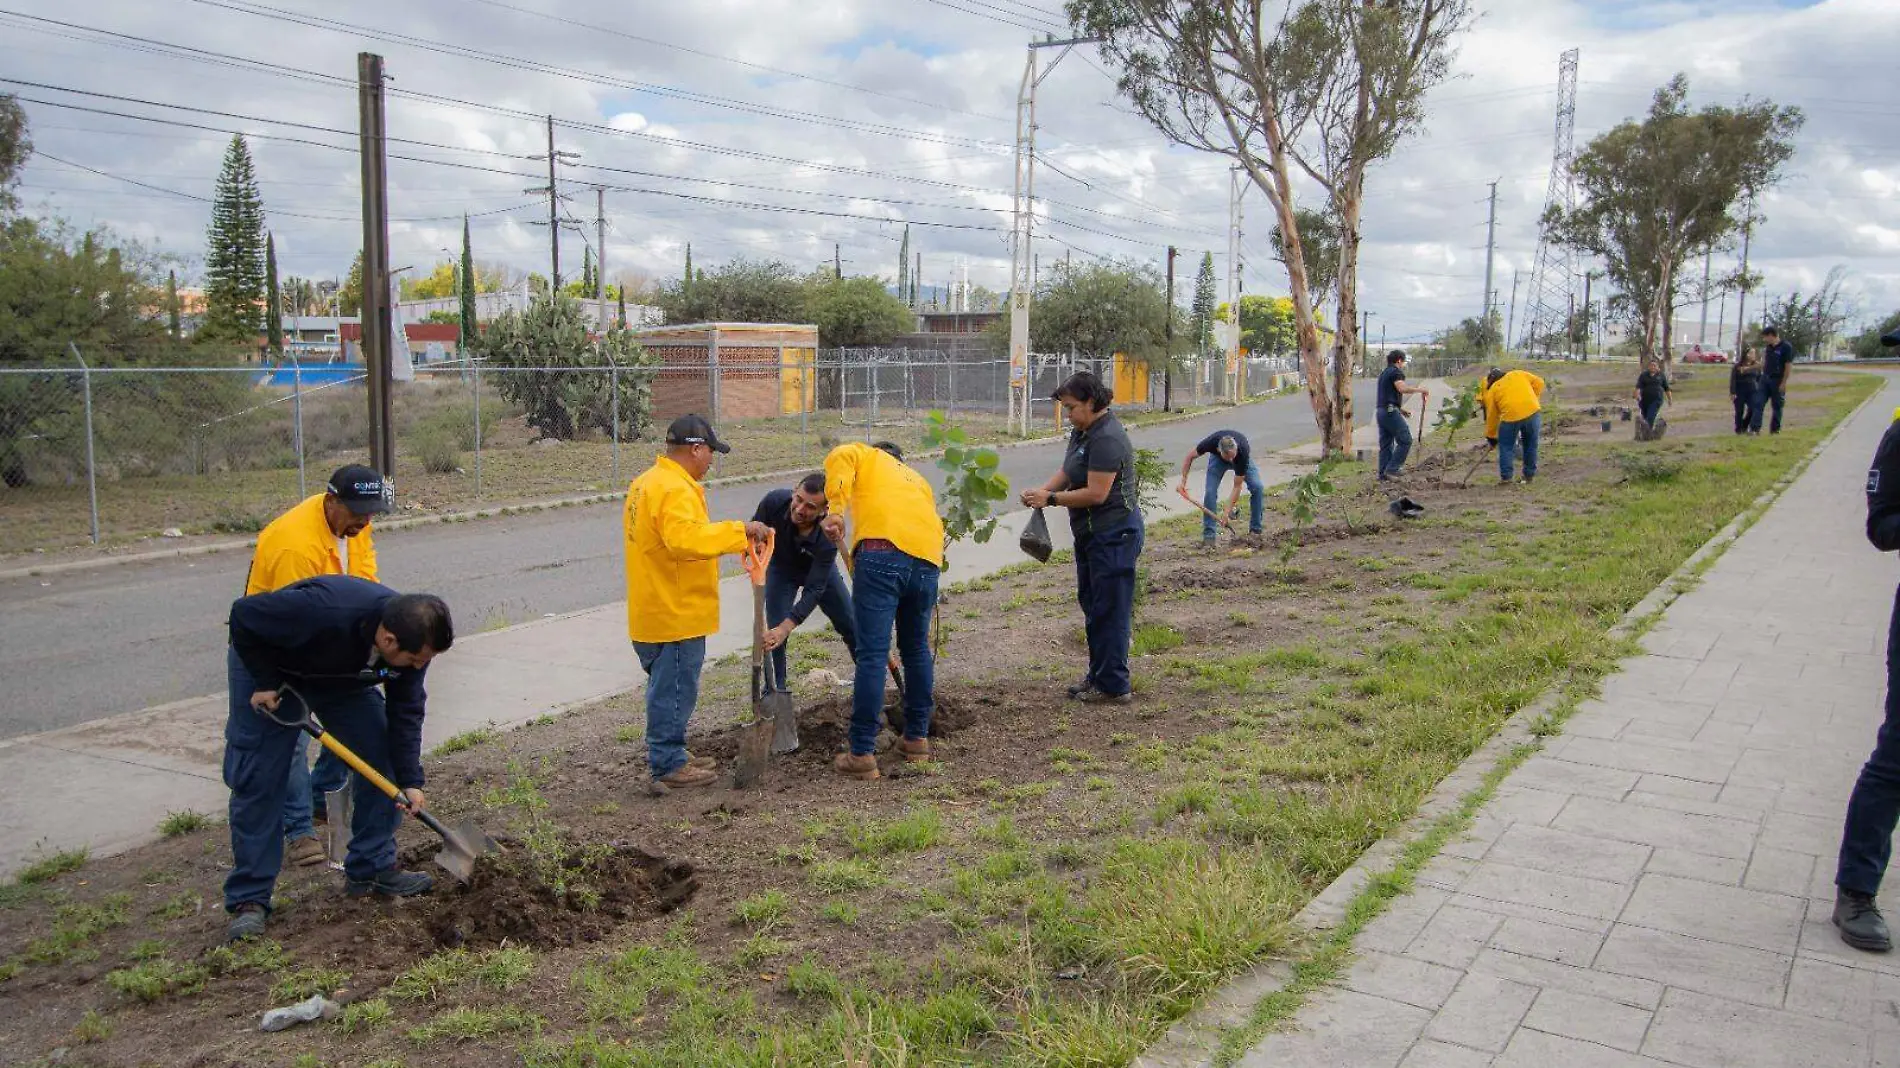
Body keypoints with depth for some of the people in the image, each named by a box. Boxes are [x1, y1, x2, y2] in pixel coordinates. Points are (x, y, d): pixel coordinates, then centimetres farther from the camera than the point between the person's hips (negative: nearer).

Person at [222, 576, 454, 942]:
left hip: (343, 675, 5)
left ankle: (372, 868, 10)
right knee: (257, 781, -8)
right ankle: (249, 899, 2)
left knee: (381, 759, -3)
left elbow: (405, 711, -12)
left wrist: (410, 781, -15)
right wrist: (264, 682, -24)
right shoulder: (323, 612, -45)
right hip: (268, 667, -5)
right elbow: (244, 615, -30)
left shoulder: (412, 639, -25)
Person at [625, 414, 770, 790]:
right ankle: (668, 766, 8)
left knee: (668, 687, 19)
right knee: (674, 690, -1)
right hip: (676, 615, -10)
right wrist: (739, 531, -32)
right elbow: (686, 539, -36)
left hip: (654, 611, 10)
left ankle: (669, 756, 30)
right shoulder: (675, 490, -20)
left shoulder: (646, 482, 14)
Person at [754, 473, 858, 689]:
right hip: (781, 569, 1)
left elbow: (814, 589, -39)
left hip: (820, 570, -1)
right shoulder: (774, 501, -36)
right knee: (773, 634, -13)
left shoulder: (827, 535, -41)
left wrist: (786, 628, -49)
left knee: (852, 627, 7)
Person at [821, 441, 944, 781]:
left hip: (882, 551, -5)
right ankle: (917, 739, 30)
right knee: (917, 649, 21)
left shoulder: (866, 455, 25)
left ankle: (862, 755, -4)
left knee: (871, 654, -5)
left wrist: (836, 509, -8)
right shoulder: (919, 481, 37)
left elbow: (840, 457, 1)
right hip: (928, 559, 5)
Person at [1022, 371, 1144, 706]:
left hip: (1113, 536, -11)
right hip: (1091, 534, 11)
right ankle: (1098, 676, 28)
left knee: (1109, 609, -4)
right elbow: (1066, 472, 12)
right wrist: (1041, 491, -7)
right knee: (1091, 603, 17)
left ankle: (1114, 687, 5)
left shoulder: (1107, 439, -22)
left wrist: (1051, 499, -17)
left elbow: (1096, 493, -24)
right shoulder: (1082, 431, 11)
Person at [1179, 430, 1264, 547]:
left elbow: (1237, 486, -32)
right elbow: (1190, 457, -18)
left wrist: (1228, 512, -34)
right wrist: (1183, 480, -23)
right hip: (1217, 458, 1)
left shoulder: (1242, 452, -41)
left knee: (1257, 487, -20)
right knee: (1210, 492, -19)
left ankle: (1256, 529, -6)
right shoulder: (1211, 442, -41)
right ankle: (1208, 535, -11)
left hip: (1241, 458, 0)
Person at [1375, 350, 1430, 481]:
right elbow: (1402, 388, -23)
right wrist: (1420, 389, -11)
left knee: (1385, 444, 9)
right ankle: (1392, 468, -10)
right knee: (1405, 440, -6)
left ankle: (1383, 474, 7)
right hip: (1391, 411, -10)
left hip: (1381, 411, 10)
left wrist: (1399, 408, 28)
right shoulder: (1396, 372, -6)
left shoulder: (1383, 373, 23)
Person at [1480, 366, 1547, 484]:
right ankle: (1529, 474, 24)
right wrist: (1531, 400, 21)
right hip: (1533, 411, 2)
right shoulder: (1518, 373, 23)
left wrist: (1491, 437, 24)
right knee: (1531, 445, 18)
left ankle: (1506, 477, 10)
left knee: (1506, 446, 14)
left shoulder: (1492, 391, 16)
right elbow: (1539, 382, 14)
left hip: (1511, 416, -2)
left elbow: (1491, 416, 17)